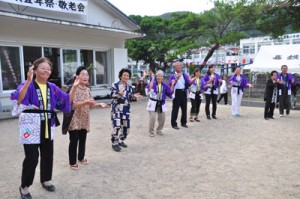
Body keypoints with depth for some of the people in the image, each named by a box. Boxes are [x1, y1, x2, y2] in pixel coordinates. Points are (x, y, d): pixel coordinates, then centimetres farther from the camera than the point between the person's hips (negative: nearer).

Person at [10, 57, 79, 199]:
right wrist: (28, 81, -40)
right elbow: (18, 99, -30)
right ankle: (24, 187, 16)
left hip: (48, 128, 6)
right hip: (31, 127, -6)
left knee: (48, 155, 14)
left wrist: (74, 88, -5)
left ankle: (45, 180, 35)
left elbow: (67, 101, 7)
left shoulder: (52, 87, 7)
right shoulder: (28, 85, -10)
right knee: (32, 158, -5)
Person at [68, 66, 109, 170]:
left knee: (83, 139, 15)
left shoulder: (87, 89, 7)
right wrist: (85, 102, -32)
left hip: (84, 119, 6)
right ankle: (72, 162, 13)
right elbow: (72, 105, -21)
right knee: (74, 140, 0)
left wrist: (99, 104, -7)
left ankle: (81, 157, 34)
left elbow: (91, 104, 10)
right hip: (74, 119, -6)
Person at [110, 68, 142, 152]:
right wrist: (119, 93, -37)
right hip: (116, 109, -6)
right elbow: (112, 94, -18)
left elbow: (130, 98, 11)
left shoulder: (129, 87, 13)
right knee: (116, 126, -11)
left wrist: (134, 96, -10)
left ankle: (121, 141, 29)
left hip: (126, 110, 6)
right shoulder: (115, 85, -3)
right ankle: (114, 143, 5)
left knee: (126, 126, 10)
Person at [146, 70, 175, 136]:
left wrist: (172, 85, -10)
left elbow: (170, 92, 0)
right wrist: (152, 79, -33)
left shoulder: (165, 85, 4)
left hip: (161, 104, 5)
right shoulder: (153, 83, -9)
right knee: (152, 118, -10)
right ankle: (151, 131, 7)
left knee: (162, 118, 8)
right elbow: (149, 88, -30)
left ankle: (159, 130, 29)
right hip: (153, 103, -4)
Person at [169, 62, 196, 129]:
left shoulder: (184, 75, 9)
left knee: (184, 108, 12)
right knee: (175, 109, -2)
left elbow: (188, 83, 4)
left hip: (184, 92, 5)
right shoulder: (172, 75, -4)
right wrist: (177, 78, -28)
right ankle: (174, 124, 5)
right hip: (177, 92, -5)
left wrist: (192, 81, -15)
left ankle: (183, 122, 26)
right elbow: (171, 84, -18)